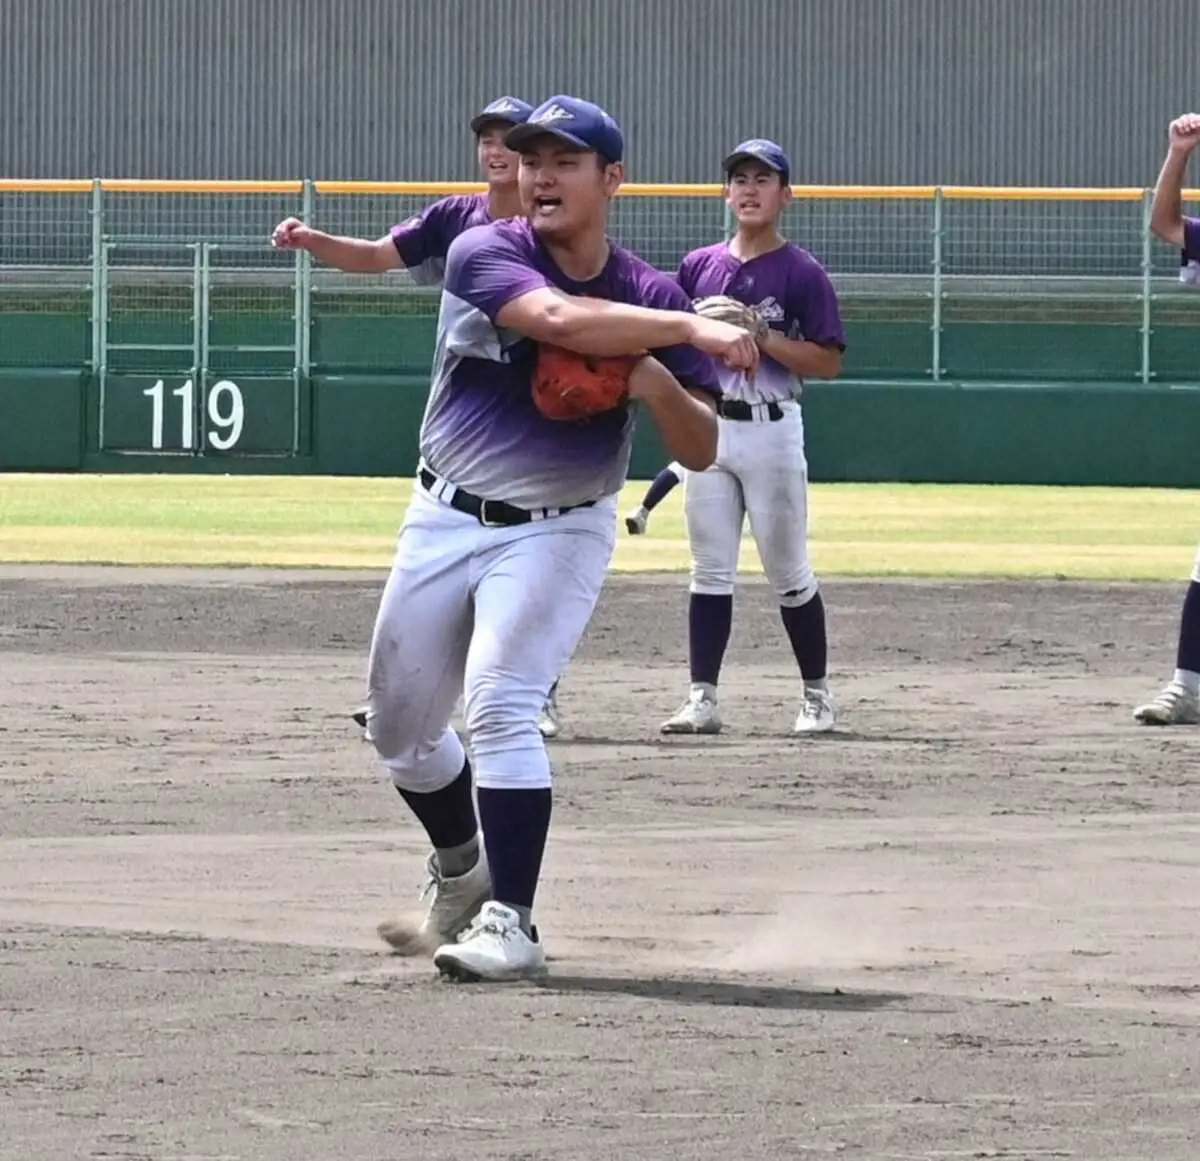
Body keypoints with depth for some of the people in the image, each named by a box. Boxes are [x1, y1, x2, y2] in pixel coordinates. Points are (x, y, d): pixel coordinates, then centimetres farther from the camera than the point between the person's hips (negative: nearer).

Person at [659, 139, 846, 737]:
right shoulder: (699, 266, 9)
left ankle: (817, 696, 13)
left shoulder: (801, 273, -4)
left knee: (788, 573, 2)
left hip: (771, 432, -4)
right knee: (709, 570, 3)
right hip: (707, 427, 4)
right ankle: (702, 699, 3)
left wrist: (765, 339, -18)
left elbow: (829, 362, -8)